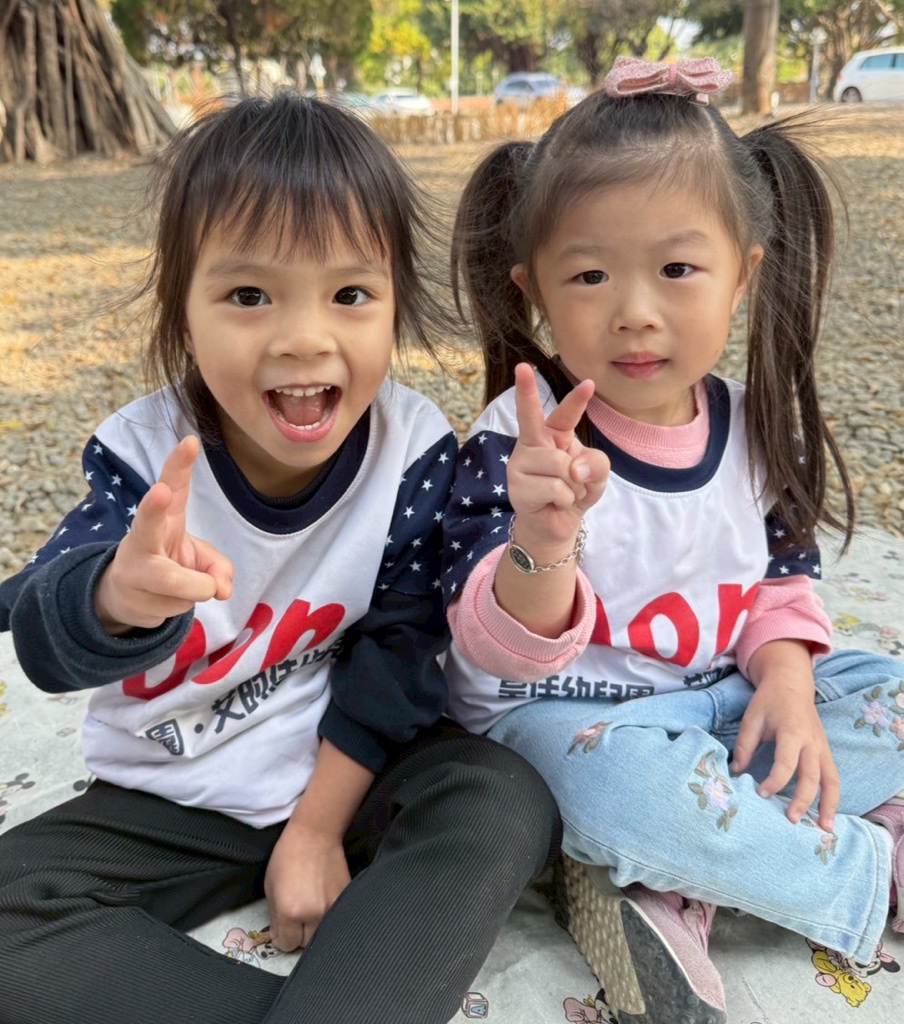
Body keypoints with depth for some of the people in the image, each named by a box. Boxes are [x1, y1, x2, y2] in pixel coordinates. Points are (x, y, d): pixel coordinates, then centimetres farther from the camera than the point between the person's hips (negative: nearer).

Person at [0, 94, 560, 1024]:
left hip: (348, 770, -1)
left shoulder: (415, 449, -16)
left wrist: (317, 829, -10)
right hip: (170, 800, 2)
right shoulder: (144, 452, -16)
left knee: (508, 806, -25)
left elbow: (397, 649, -9)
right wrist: (121, 595, -54)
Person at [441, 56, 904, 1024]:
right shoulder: (520, 440, -20)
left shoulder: (757, 425, -4)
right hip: (566, 715, -6)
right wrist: (542, 544, -47)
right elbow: (500, 650, -26)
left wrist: (787, 679, -10)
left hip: (722, 699, 7)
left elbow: (780, 575, 10)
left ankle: (661, 886, -13)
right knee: (630, 787, -36)